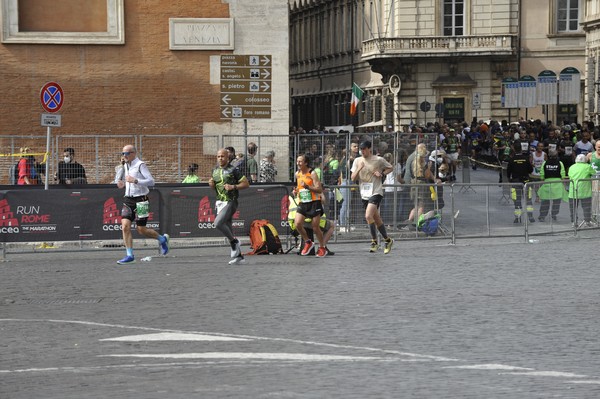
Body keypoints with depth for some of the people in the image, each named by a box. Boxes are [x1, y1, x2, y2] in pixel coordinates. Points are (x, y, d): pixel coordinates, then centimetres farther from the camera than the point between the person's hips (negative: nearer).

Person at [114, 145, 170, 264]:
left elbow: (151, 181, -17)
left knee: (141, 230, -1)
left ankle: (162, 239, 26)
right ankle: (129, 255, -6)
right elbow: (118, 180, 25)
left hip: (140, 200, -6)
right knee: (125, 226, -10)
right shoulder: (125, 166, 13)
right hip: (128, 199, 6)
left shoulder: (140, 165, -9)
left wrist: (135, 181, -26)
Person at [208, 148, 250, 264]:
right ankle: (239, 256, 11)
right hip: (220, 202, 7)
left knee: (218, 223, -24)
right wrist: (211, 184, 2)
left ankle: (234, 241, -4)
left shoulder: (233, 170, -8)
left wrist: (233, 187, -19)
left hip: (230, 202, -7)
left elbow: (246, 184, -7)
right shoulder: (215, 171, 13)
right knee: (229, 229, 6)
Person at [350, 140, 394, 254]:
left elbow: (390, 168, 10)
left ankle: (374, 241, -12)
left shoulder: (379, 160, -4)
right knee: (376, 219, 11)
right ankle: (387, 240, 26)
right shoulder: (358, 161, 7)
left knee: (368, 216, -22)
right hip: (364, 193, 5)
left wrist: (382, 174, -7)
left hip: (376, 192, -5)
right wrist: (359, 169, -14)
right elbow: (353, 178, 3)